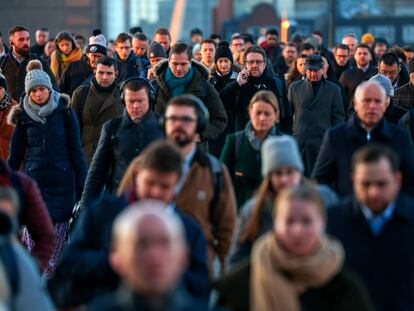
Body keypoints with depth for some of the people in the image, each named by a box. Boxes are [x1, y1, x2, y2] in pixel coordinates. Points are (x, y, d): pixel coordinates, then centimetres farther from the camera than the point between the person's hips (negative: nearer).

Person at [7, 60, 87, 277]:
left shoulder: (64, 112, 1)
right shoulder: (24, 116, 6)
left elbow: (76, 151, 3)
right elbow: (15, 155, 12)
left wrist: (82, 186, -1)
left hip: (62, 180, -1)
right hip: (33, 181, 1)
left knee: (58, 233, -1)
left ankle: (51, 277, 11)